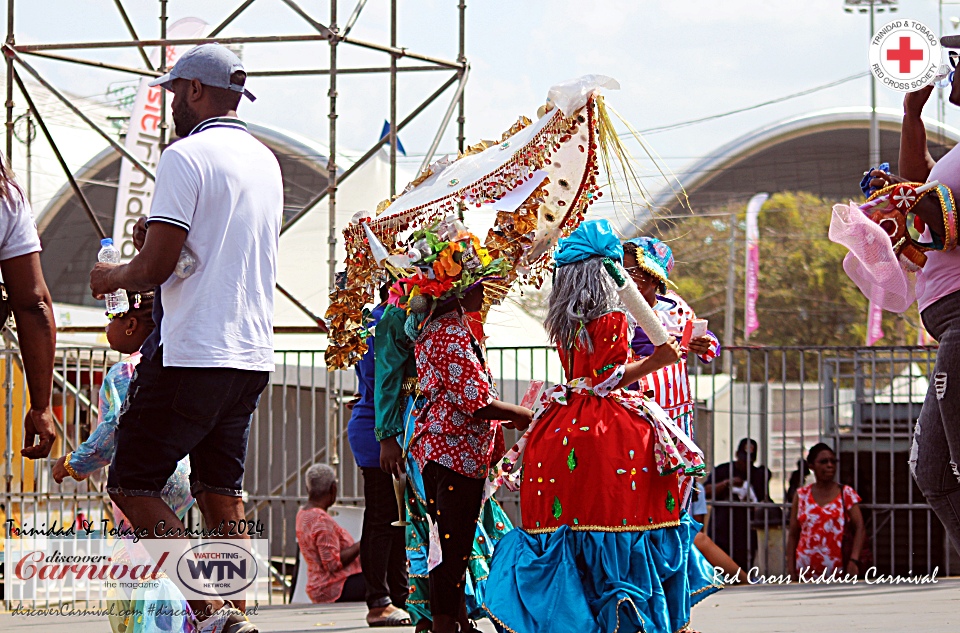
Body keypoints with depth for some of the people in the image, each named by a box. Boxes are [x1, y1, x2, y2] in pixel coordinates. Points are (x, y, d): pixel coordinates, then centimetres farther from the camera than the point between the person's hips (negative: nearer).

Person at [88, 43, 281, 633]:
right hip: (253, 354, 8)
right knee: (222, 490, 12)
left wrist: (114, 275, 4)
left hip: (193, 355, -8)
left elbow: (158, 264, -16)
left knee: (132, 485, -2)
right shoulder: (266, 162, 15)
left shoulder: (187, 157, -11)